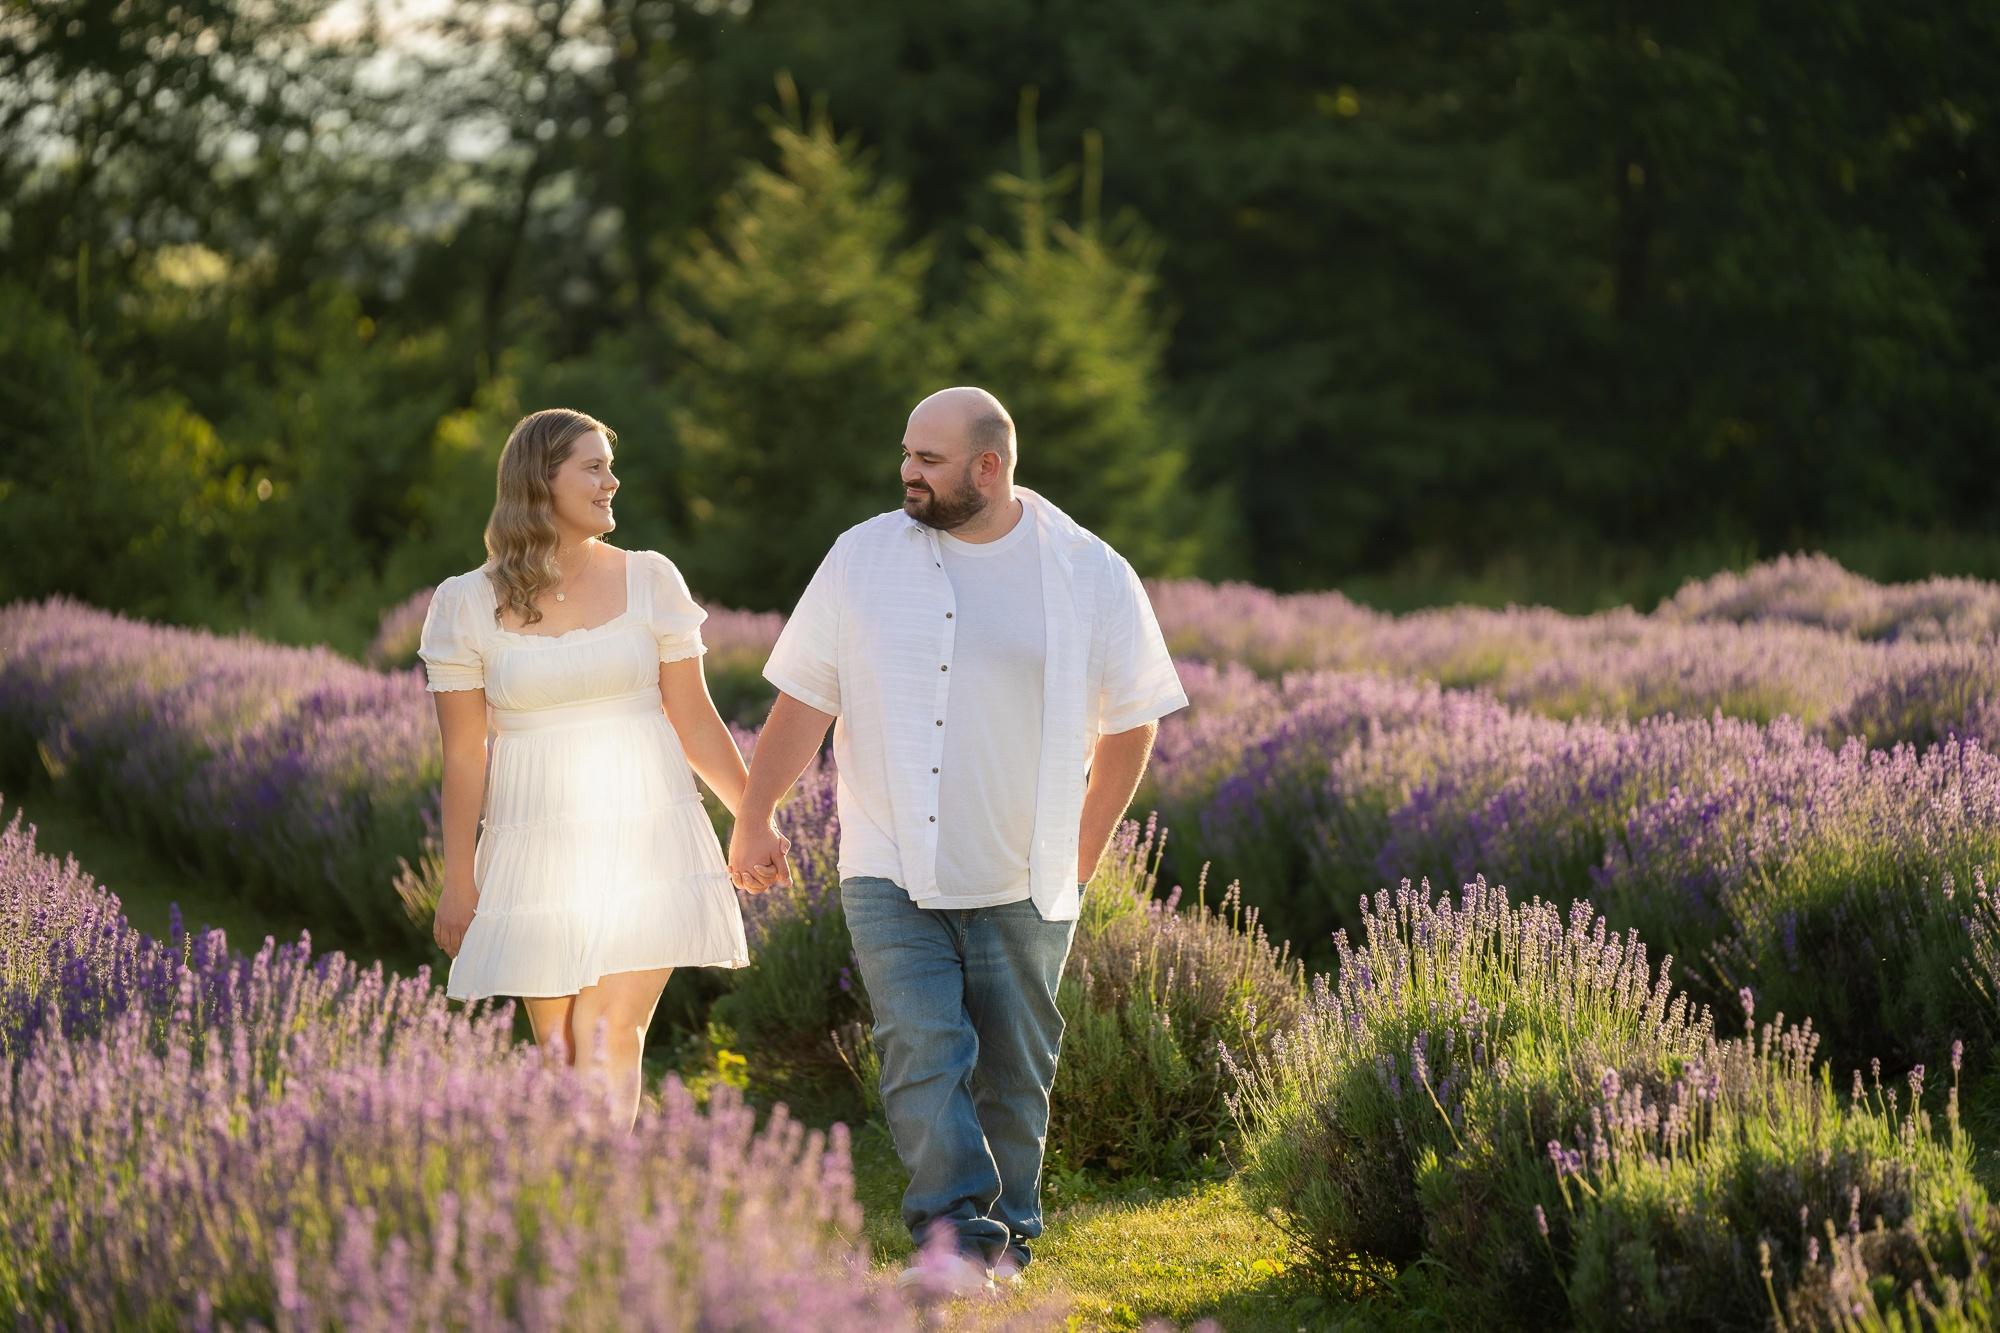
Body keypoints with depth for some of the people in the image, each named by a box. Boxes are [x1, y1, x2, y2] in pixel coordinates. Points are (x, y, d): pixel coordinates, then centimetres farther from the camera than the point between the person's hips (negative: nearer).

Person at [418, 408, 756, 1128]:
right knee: (558, 1053, 3)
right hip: (538, 849, 0)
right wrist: (458, 881, 3)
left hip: (642, 842, 0)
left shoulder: (648, 580, 3)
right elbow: (463, 755, 3)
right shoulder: (467, 603, 0)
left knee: (610, 1039, -11)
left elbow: (695, 722, 7)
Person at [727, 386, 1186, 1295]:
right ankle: (957, 1238, -19)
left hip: (1023, 887, 0)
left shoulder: (1089, 576, -2)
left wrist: (1082, 854, 11)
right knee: (925, 1056, -14)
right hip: (892, 878, 0)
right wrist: (755, 819, 5)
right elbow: (803, 699, 6)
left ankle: (1006, 1236, 21)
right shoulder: (862, 557, 2)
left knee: (1013, 1074, 7)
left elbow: (1130, 721, 8)